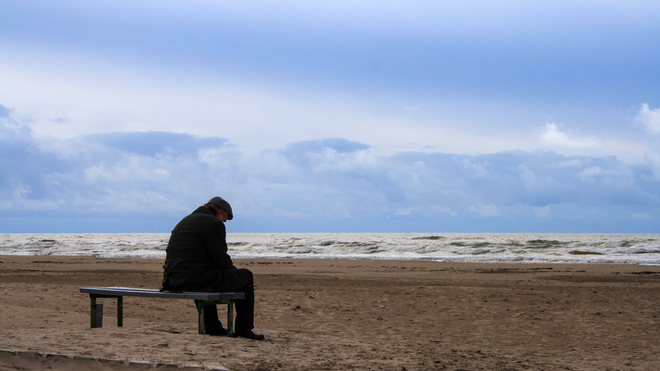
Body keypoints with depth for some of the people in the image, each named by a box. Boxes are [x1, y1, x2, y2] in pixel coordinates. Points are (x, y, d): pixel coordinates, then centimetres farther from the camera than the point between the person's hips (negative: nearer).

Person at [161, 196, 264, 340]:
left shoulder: (184, 221, 23)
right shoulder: (214, 223, -5)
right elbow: (221, 258, -9)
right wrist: (234, 271, 12)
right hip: (194, 281, -9)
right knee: (246, 276, 6)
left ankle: (212, 327, 41)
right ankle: (243, 328, 12)